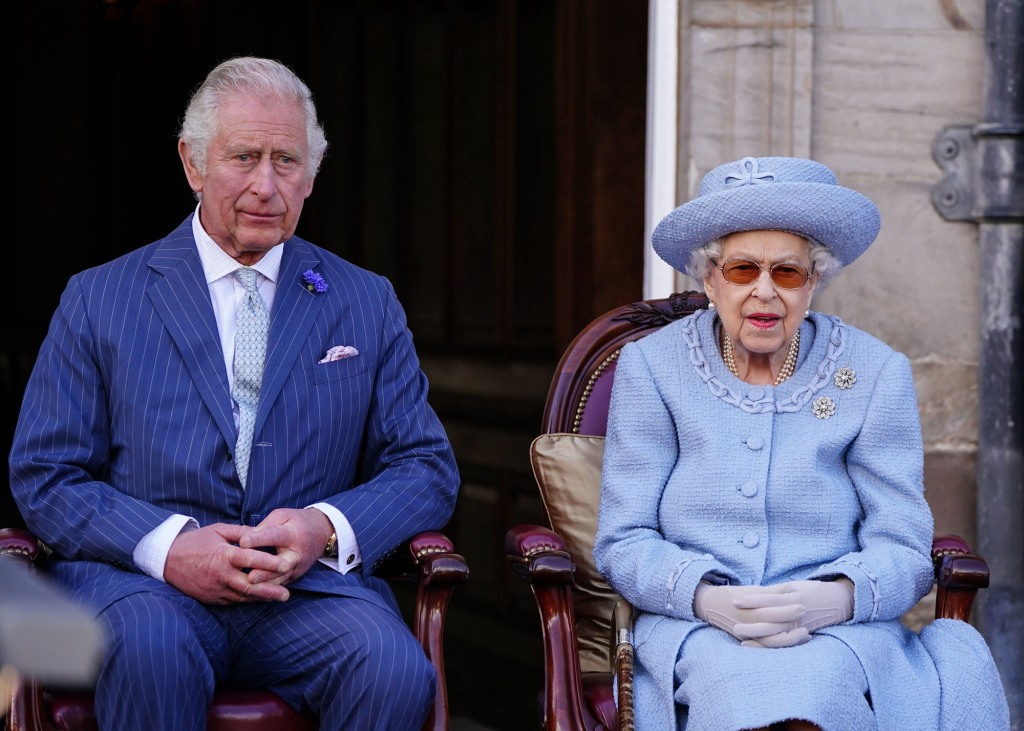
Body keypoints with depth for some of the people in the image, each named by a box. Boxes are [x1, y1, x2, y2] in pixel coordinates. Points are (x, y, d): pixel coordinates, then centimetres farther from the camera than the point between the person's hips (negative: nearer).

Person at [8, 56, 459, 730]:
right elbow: (43, 476, 4)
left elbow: (427, 467, 11)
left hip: (312, 581, 2)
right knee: (150, 646, -36)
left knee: (394, 668, -30)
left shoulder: (367, 304, 14)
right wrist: (168, 545, -15)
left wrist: (326, 528, -11)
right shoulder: (98, 300, 9)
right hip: (138, 579, -1)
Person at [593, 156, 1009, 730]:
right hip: (693, 626, 0)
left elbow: (902, 548, 2)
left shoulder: (877, 375, 5)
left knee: (819, 683, -36)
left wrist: (833, 599, -21)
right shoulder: (650, 367, 5)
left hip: (839, 629, 0)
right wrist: (708, 599, -18)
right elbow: (623, 542, 2)